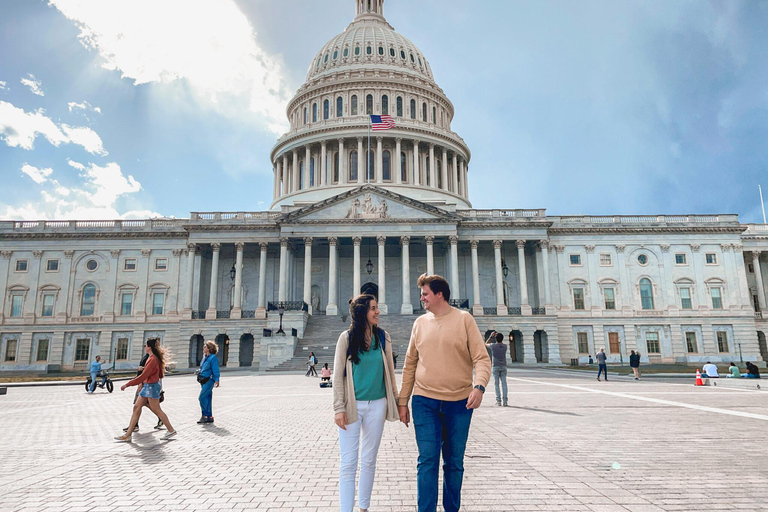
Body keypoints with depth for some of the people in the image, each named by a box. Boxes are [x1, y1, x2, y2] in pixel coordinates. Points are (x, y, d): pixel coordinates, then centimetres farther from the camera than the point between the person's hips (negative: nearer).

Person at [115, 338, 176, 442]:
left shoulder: (153, 359, -20)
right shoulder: (152, 358, 11)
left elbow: (143, 376, -23)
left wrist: (127, 384, -19)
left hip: (152, 386, -10)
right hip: (147, 386, 10)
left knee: (156, 410, -2)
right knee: (136, 407, 7)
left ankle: (171, 430, 8)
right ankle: (128, 435, 11)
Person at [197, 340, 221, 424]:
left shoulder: (213, 357, -12)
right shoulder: (205, 357, 14)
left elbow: (215, 370, -16)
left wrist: (216, 380, -21)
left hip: (209, 380, -9)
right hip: (203, 381, 9)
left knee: (202, 397, -11)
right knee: (207, 398, 10)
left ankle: (204, 415, -1)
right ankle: (210, 417, 15)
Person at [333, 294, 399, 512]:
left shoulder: (383, 338, 3)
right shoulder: (347, 337, -6)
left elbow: (390, 371, 9)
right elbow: (338, 375, -5)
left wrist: (396, 401, 10)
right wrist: (339, 408, -9)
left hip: (377, 405, 3)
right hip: (352, 406, -3)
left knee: (369, 460, 12)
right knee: (348, 463, -1)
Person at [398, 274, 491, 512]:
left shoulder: (464, 319, -2)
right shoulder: (420, 323, 7)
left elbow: (482, 358, -7)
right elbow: (410, 364, 10)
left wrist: (479, 386, -25)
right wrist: (402, 401, 9)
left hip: (459, 403, -1)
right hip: (425, 402, 1)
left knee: (454, 463, 12)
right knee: (427, 461, -1)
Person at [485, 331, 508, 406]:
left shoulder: (493, 346, -7)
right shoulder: (505, 346, 0)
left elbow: (486, 343, 15)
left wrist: (491, 336, 18)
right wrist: (499, 335, 23)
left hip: (495, 367, -2)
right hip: (503, 367, 2)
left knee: (496, 384, 3)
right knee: (504, 384, 1)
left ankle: (498, 401, 0)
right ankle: (505, 401, -3)